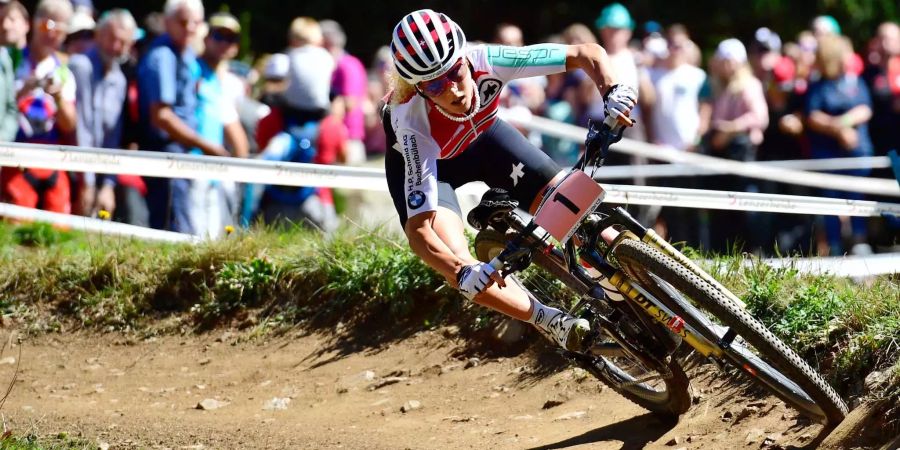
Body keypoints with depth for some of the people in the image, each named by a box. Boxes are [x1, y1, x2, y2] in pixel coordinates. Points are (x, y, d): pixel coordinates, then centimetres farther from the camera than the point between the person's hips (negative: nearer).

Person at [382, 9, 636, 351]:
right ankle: (549, 322, -7)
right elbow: (418, 229, -43)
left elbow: (586, 54, -31)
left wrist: (613, 90, -51)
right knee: (458, 267, -24)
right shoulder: (414, 123, -42)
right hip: (420, 157, -3)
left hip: (480, 134, 3)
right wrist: (463, 273, -59)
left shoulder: (485, 61, -38)